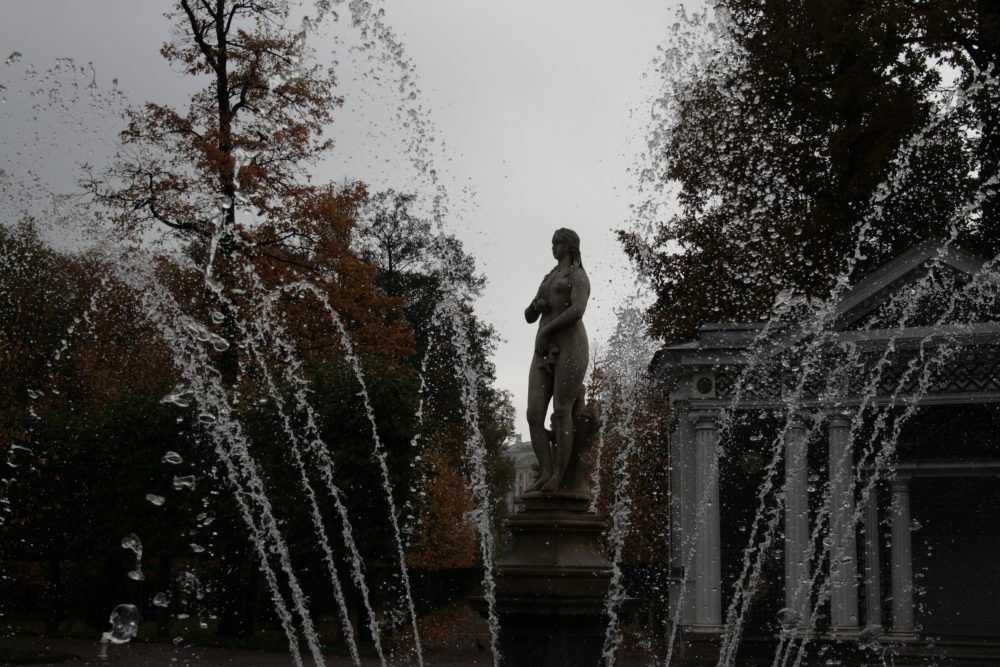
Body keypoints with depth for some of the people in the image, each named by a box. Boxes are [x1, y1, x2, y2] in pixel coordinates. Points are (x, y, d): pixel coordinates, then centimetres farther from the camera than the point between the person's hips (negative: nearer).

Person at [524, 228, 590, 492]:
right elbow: (529, 317, 28)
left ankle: (559, 477, -15)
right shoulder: (548, 280, 30)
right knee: (534, 415, -8)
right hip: (545, 353, 8)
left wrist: (545, 332, -14)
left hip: (570, 347, -8)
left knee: (561, 412, -15)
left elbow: (577, 311, -16)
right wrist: (536, 305, 4)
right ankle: (546, 474, -10)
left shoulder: (579, 277, 3)